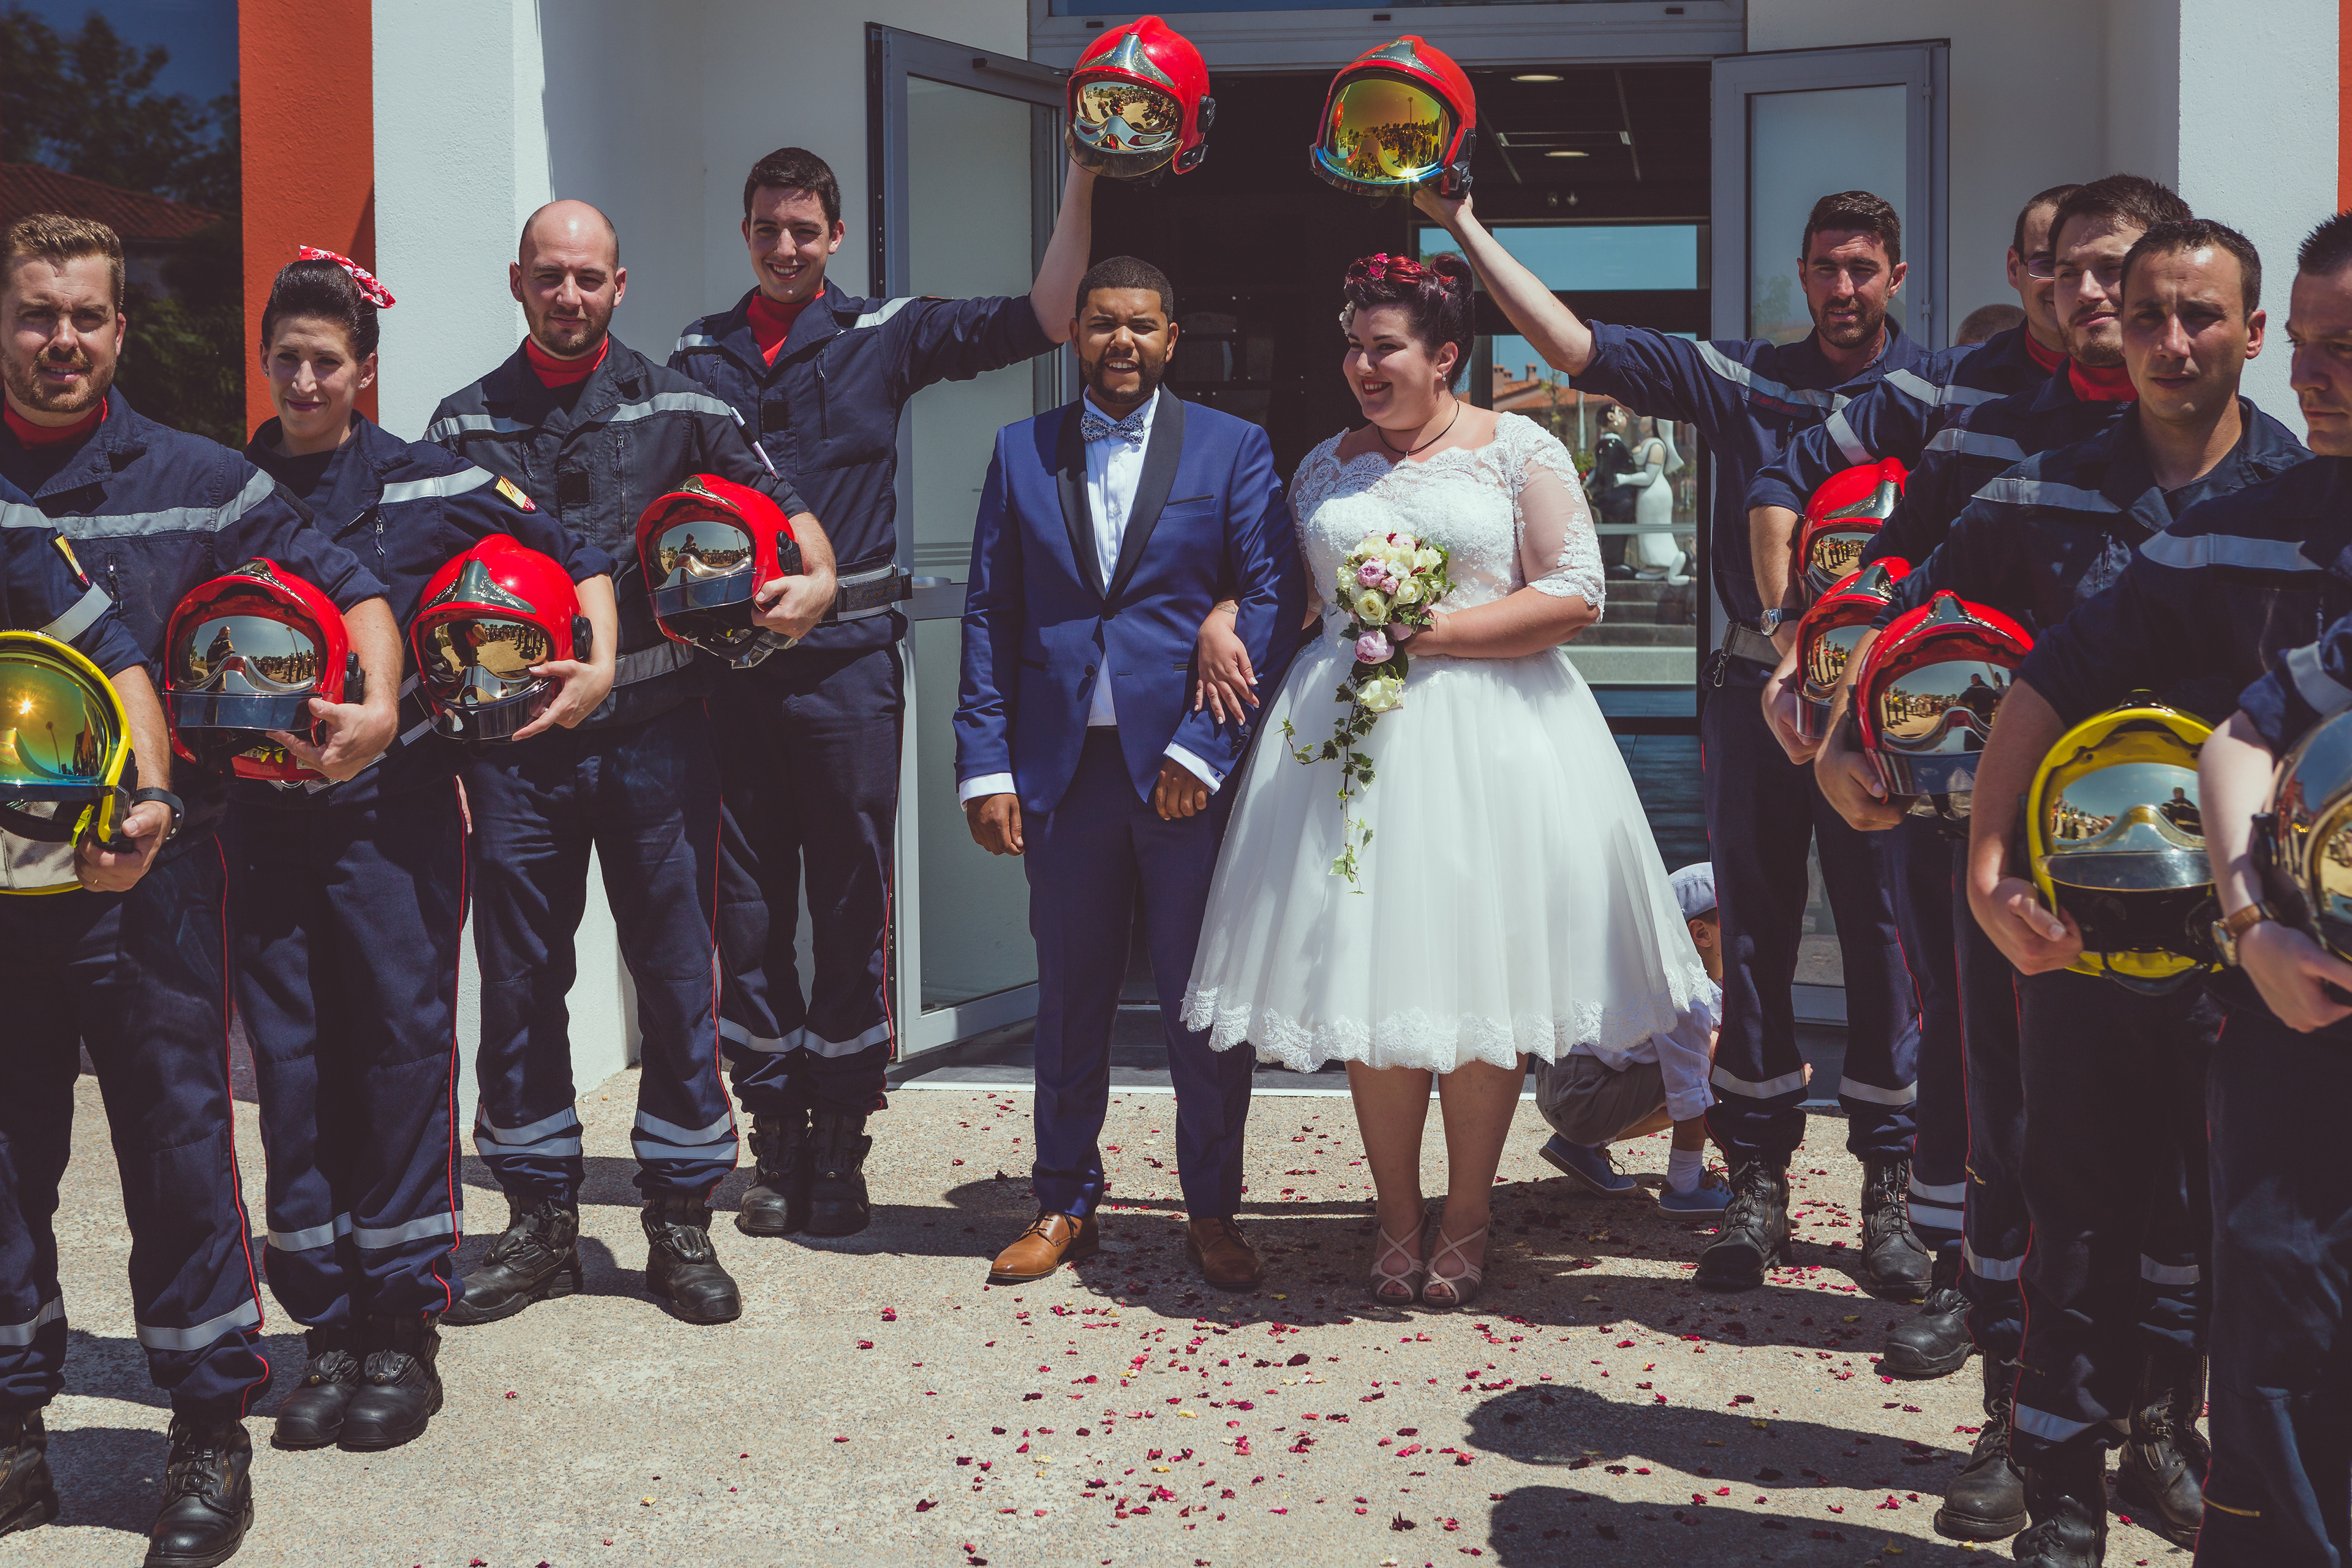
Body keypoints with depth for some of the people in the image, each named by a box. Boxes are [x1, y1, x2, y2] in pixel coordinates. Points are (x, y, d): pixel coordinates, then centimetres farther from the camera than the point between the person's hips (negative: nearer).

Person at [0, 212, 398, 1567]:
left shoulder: (195, 483, 6)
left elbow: (352, 588, 9)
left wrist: (379, 699, -9)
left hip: (147, 870, -2)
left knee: (177, 1129, -1)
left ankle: (214, 1427, 10)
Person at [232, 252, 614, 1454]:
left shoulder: (431, 486, 4)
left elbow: (577, 562, 9)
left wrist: (596, 670, -5)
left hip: (393, 804, -2)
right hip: (263, 814, 3)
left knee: (401, 1049, -2)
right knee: (292, 1063, 4)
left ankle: (403, 1327, 8)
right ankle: (328, 1326, 15)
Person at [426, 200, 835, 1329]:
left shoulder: (678, 408, 7)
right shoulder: (465, 424, 11)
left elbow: (780, 507, 6)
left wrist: (817, 576, -17)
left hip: (654, 734, -1)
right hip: (514, 738, 2)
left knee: (677, 972, 1)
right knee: (519, 980, 5)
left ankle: (681, 1223, 12)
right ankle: (539, 1224, 18)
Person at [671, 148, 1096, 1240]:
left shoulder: (885, 335, 6)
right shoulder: (698, 354, 14)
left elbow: (1042, 320, -2)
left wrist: (1082, 176, -8)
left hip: (847, 666, -2)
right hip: (729, 668, 2)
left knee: (851, 909, 1)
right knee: (747, 911, 6)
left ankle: (840, 1147, 11)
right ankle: (776, 1138, 17)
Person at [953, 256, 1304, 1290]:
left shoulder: (1232, 448, 4)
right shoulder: (1021, 453, 10)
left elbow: (1274, 601, -2)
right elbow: (989, 614, 8)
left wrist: (1205, 746, -11)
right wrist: (985, 768, 0)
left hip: (1189, 765, -2)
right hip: (1063, 766, 2)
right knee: (1069, 998, 10)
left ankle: (1213, 1213, 18)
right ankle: (1064, 1206, 22)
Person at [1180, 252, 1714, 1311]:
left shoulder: (1521, 452, 1)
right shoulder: (1324, 469, 14)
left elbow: (1575, 598, -7)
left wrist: (1436, 632, -13)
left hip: (1490, 737, -3)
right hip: (1349, 736, 3)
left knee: (1480, 974, -1)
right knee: (1371, 974, 1)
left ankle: (1467, 1221, 13)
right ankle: (1397, 1221, 14)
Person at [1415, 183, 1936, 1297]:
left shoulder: (1940, 389, 5)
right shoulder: (1743, 377, 7)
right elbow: (1575, 345, 2)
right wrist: (1464, 226, -1)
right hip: (1756, 687, 1)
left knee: (1884, 934, 3)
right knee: (1754, 934, 7)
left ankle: (1886, 1190, 14)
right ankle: (1757, 1183, 18)